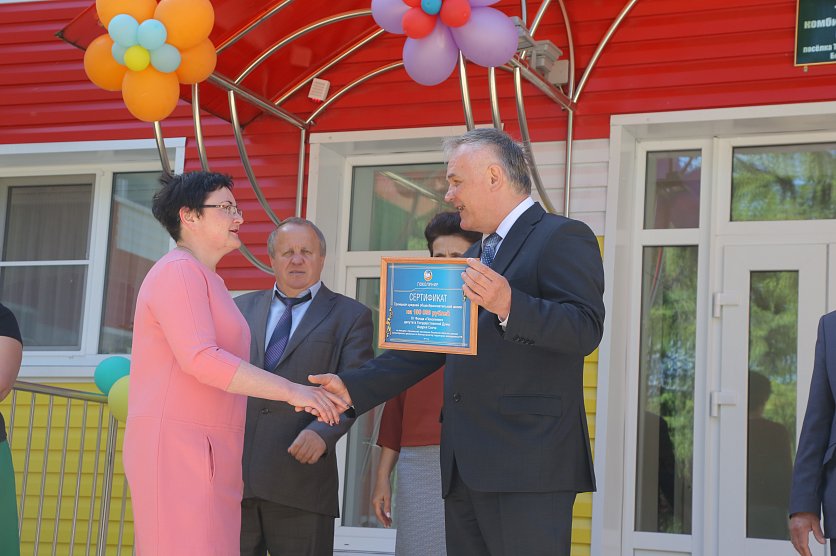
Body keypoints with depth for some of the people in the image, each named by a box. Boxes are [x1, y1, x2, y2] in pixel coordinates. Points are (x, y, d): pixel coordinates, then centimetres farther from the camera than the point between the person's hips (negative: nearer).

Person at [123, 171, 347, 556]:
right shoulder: (179, 271, -8)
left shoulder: (202, 279, 23)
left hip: (209, 455, 10)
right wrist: (291, 390, -22)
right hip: (179, 451, -10)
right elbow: (199, 358, -21)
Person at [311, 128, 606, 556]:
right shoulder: (476, 256, 25)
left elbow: (585, 330, -16)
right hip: (465, 469, 9)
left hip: (527, 466, -8)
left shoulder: (563, 238, -3)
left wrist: (508, 305, -31)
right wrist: (353, 387, 19)